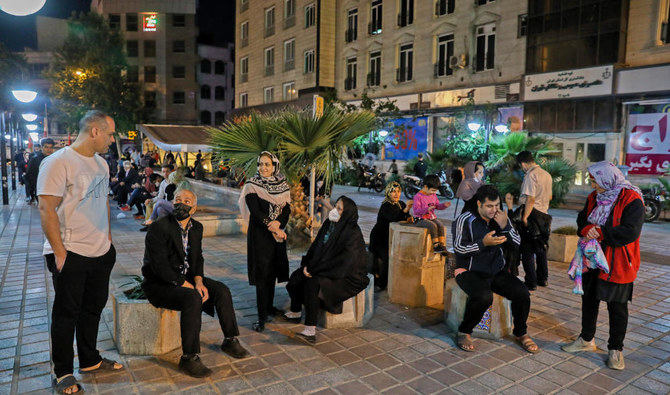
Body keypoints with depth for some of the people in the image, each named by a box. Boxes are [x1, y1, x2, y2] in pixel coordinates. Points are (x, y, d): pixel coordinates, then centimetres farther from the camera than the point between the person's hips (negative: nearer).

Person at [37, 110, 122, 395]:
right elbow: (46, 209, -18)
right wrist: (60, 253, -19)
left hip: (101, 253, 7)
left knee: (93, 308, 18)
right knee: (67, 314, 8)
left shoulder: (100, 163, 9)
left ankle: (90, 360, 36)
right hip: (71, 255, -7)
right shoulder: (58, 162, -16)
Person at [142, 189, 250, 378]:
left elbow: (197, 258, 7)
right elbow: (160, 267, -23)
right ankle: (189, 358, -22)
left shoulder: (197, 227, 4)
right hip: (159, 284, -7)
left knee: (222, 290, -8)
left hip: (186, 277, 7)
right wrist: (188, 286, -23)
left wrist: (198, 281, -12)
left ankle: (230, 340, 8)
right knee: (193, 299, -32)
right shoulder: (158, 227, -19)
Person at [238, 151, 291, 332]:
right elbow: (255, 212, -13)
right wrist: (272, 228, -18)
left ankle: (269, 306, 28)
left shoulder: (282, 184, 7)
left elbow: (287, 208, 0)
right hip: (260, 234, -4)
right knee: (262, 272, -5)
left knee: (273, 270, 11)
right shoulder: (252, 185, -5)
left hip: (278, 233, 5)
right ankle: (262, 317, -1)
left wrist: (278, 223, -19)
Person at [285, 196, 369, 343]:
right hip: (323, 268, 8)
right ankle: (295, 312, 18)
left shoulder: (353, 233, -21)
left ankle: (310, 330, -26)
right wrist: (307, 265, -6)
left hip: (345, 275, -8)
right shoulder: (328, 224, 3)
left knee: (312, 283, -28)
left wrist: (314, 270, -22)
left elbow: (345, 261, -25)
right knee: (296, 276, -3)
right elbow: (316, 247, 10)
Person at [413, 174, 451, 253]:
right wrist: (427, 209, -31)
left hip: (432, 217, 6)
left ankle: (442, 245, -20)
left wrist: (444, 205, 0)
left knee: (441, 225, -22)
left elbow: (437, 205, 22)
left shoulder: (434, 195, 11)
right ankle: (435, 245, -23)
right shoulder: (418, 196, -12)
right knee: (433, 226, -31)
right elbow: (416, 210, -17)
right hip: (421, 219, -6)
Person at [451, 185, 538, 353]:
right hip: (470, 272, -5)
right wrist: (483, 243, -26)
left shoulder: (501, 218, 7)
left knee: (522, 293, -17)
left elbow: (517, 243, 4)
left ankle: (521, 333, 11)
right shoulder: (465, 220, -8)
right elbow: (458, 249, -13)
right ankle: (464, 331, -8)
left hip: (496, 272, 5)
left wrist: (505, 226, -13)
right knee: (484, 297, -34)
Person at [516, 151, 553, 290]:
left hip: (532, 214, -9)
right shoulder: (547, 174, 12)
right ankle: (543, 278, 28)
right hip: (544, 215, 9)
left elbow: (530, 199, -22)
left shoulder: (530, 175, -15)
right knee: (541, 247, 18)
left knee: (527, 250, -1)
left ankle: (531, 282, 2)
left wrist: (525, 217, -20)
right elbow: (549, 197, 21)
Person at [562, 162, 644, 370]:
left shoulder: (631, 200, -17)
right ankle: (587, 339, 33)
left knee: (617, 306, 6)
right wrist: (586, 228, -14)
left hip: (617, 264, -7)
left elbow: (631, 232, -24)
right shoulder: (595, 197, 5)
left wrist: (600, 232, -20)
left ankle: (615, 349, 21)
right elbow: (582, 218, 9)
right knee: (589, 299, 16)